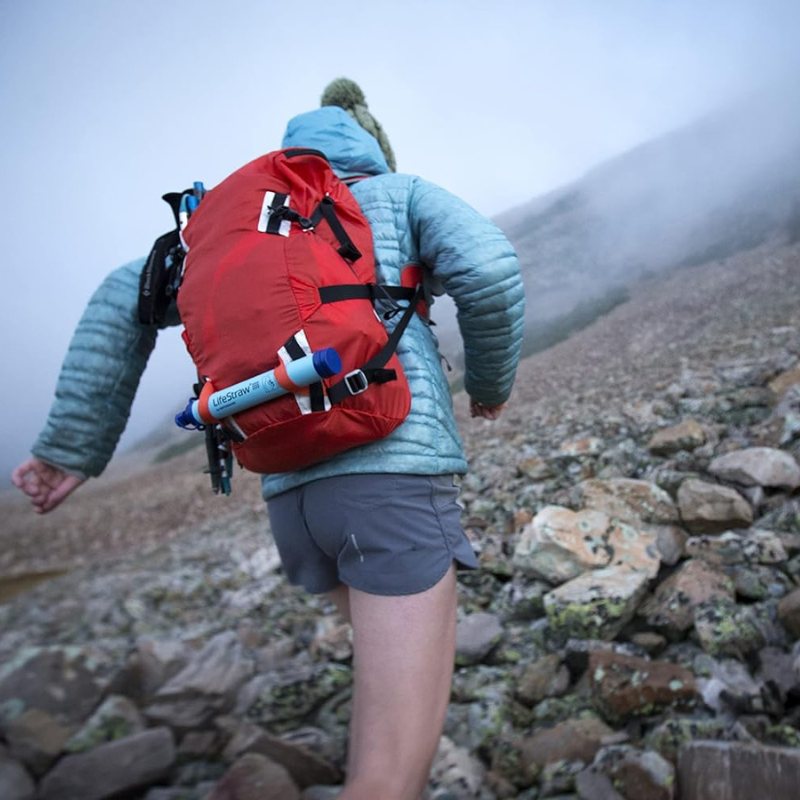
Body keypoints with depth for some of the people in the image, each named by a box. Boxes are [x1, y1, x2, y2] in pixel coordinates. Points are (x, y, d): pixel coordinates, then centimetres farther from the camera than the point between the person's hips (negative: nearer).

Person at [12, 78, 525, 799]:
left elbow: (127, 298, 14)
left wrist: (72, 447, 14)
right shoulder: (404, 193, 14)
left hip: (296, 497, 6)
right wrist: (493, 379, 14)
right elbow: (488, 270, -5)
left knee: (407, 651, 35)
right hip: (397, 475, -6)